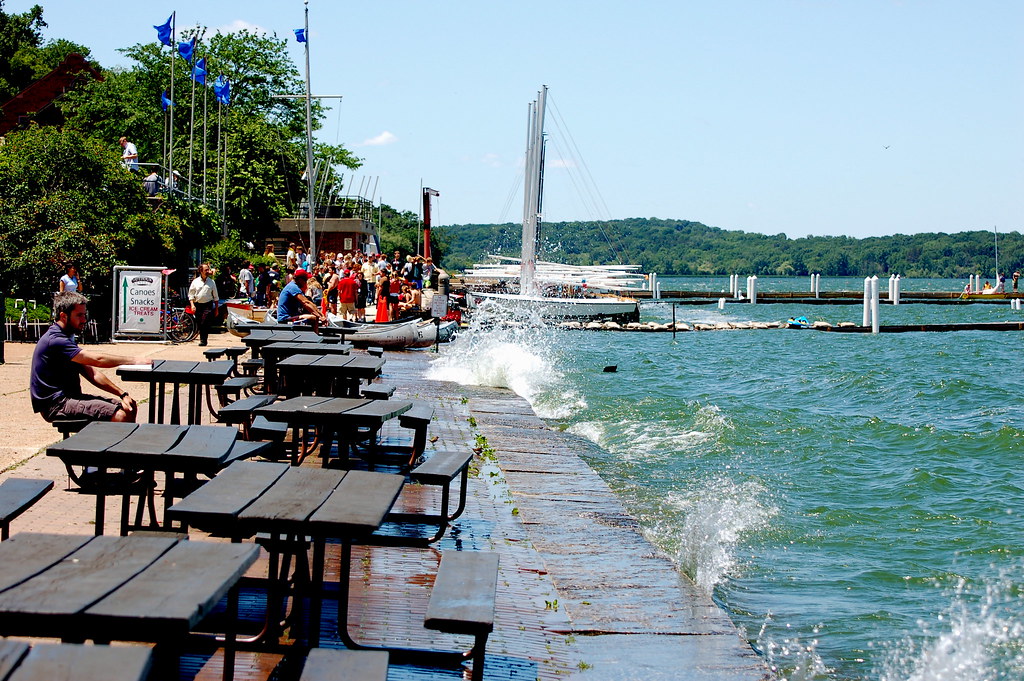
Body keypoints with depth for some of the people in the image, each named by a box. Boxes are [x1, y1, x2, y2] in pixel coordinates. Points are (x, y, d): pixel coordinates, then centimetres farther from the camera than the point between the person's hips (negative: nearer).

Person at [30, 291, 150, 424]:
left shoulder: (68, 339, 18)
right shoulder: (55, 341, -15)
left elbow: (91, 373, 15)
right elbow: (97, 359, -21)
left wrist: (122, 393, 5)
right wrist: (134, 360, -14)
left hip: (71, 397, 10)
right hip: (56, 404, -10)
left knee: (130, 408, 2)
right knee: (120, 416, -25)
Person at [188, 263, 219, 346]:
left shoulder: (212, 282, 9)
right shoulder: (195, 281, 7)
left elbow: (215, 296, 13)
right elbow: (191, 294, 8)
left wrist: (216, 309, 11)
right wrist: (192, 304, -6)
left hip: (208, 305, -1)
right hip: (197, 305, 2)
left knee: (205, 323, -17)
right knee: (199, 323, 4)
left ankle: (203, 340, -14)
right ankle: (202, 339, 18)